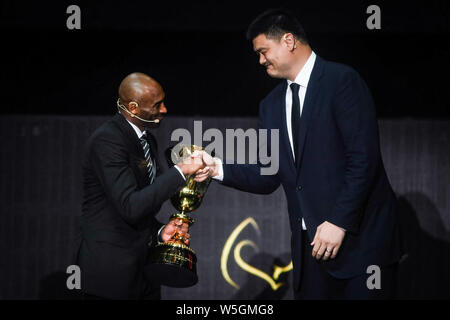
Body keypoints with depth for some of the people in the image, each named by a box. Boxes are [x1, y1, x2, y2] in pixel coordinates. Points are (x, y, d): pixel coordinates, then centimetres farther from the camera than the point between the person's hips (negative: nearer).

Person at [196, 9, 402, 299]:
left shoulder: (342, 80, -8)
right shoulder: (272, 104, 13)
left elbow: (364, 157, -15)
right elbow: (268, 177, 12)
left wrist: (339, 221, -18)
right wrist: (219, 168, -3)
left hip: (360, 236, -6)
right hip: (310, 242, 6)